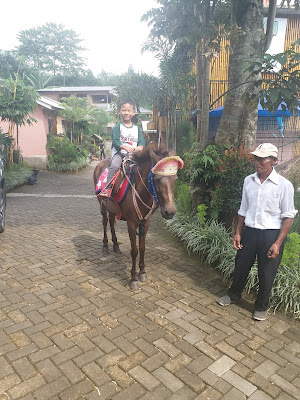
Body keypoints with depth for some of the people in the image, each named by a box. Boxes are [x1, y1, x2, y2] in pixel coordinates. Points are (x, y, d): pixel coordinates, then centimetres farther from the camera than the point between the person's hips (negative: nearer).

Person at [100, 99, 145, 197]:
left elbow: (142, 141, 8)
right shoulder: (117, 127, 4)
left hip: (134, 153, 4)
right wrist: (125, 147, -25)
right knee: (114, 165, -31)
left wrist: (139, 147, -17)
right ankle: (108, 188, -28)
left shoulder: (137, 128, 16)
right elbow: (115, 141, -8)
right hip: (119, 152, -3)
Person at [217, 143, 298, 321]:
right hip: (249, 231, 4)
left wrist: (278, 243, -13)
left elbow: (288, 216, -9)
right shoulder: (249, 181, 2)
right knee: (241, 266, 17)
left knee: (266, 274, 10)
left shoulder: (284, 185, -12)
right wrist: (238, 233, 9)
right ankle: (234, 295, 43)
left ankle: (262, 306, 34)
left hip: (270, 234, -4)